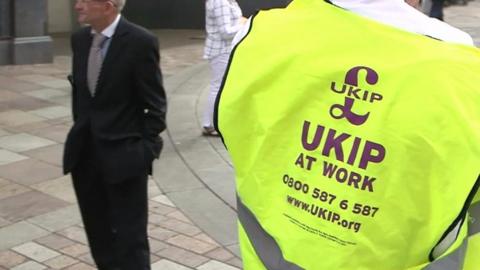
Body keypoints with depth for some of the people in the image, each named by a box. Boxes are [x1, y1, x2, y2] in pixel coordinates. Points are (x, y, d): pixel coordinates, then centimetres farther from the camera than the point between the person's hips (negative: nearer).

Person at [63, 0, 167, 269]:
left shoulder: (140, 41, -14)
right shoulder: (80, 39, 5)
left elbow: (155, 105, -11)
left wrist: (146, 149, -11)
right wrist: (80, 133, 11)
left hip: (123, 155, -6)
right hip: (85, 154, 7)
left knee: (130, 237, 4)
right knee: (98, 233, 19)